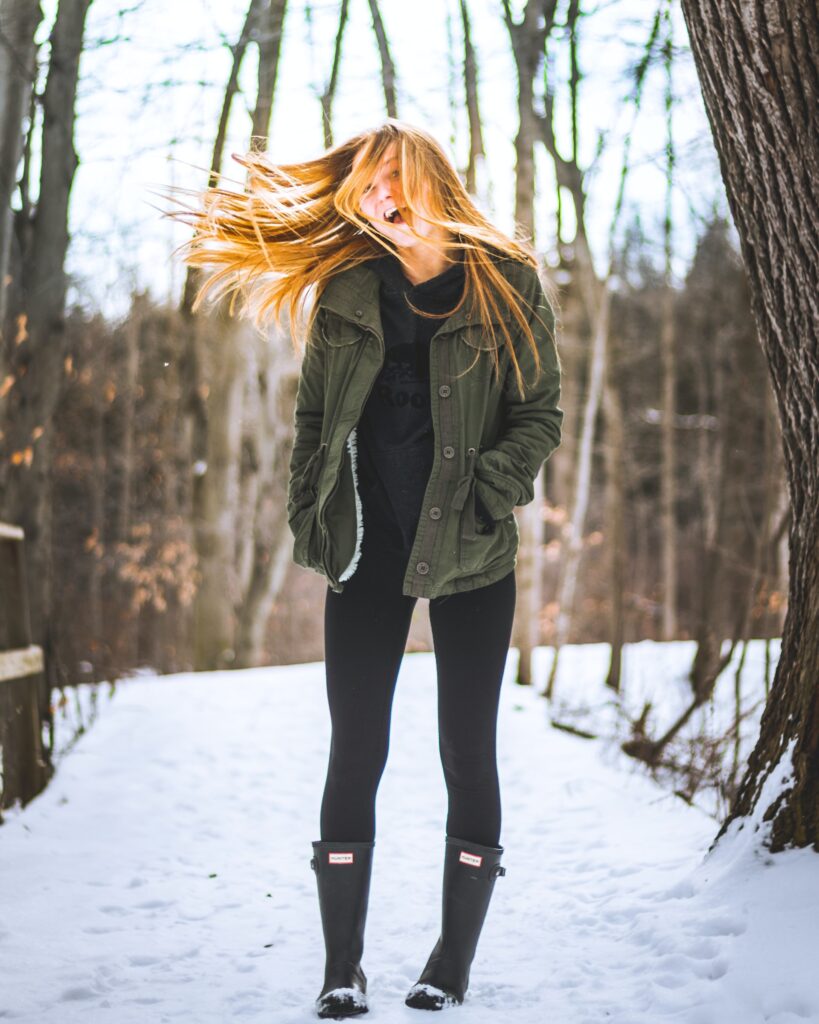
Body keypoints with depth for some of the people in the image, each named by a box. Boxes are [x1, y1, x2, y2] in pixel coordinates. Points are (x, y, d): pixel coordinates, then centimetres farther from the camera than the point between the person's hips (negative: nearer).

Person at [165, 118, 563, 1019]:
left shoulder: (504, 285, -2)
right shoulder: (344, 295, 6)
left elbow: (541, 414, -2)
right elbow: (314, 416, 12)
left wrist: (479, 498, -15)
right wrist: (310, 524, 3)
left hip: (470, 557, -2)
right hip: (368, 555, 2)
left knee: (467, 753, 3)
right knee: (355, 754, 2)